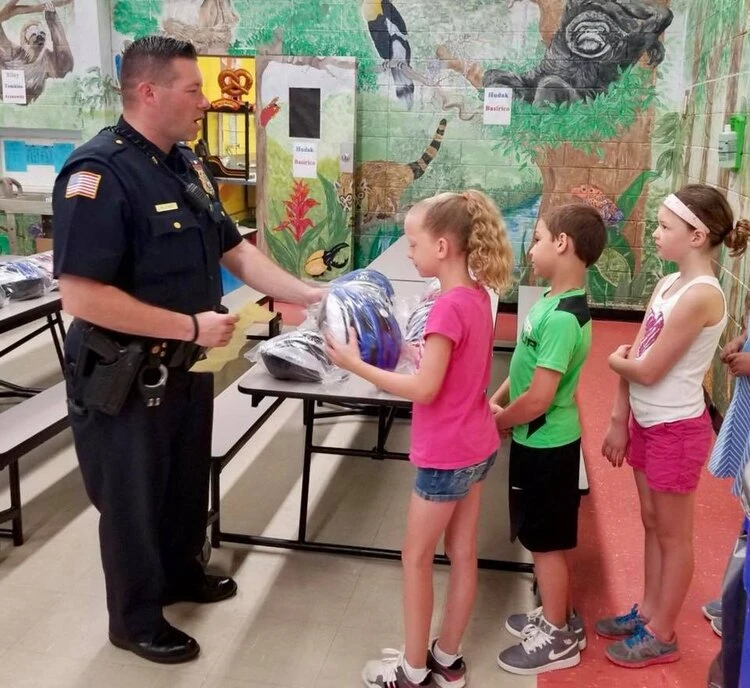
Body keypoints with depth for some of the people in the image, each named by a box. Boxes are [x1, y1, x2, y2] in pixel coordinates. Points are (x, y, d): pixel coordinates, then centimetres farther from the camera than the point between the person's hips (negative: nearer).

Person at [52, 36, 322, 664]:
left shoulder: (185, 165, 4)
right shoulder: (99, 171, -23)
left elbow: (235, 251, 10)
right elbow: (82, 295, -29)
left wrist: (311, 296, 3)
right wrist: (191, 326, -24)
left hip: (187, 367, 8)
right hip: (125, 377, -8)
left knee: (188, 482, 25)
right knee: (133, 501, 12)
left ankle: (181, 573, 49)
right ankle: (136, 620, 33)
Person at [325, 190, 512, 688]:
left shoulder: (449, 307, -25)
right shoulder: (478, 295, 3)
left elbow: (424, 389, -25)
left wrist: (356, 364, -21)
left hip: (446, 454, -9)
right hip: (477, 445, 9)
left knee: (417, 558, 7)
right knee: (463, 554, 16)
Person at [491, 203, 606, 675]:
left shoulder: (561, 318, -28)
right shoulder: (557, 301, 2)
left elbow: (538, 398, -28)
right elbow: (529, 365, 13)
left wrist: (494, 422, -12)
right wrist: (496, 401, 3)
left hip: (544, 444, -9)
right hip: (548, 439, 9)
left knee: (546, 541, 7)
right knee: (554, 538, 22)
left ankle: (558, 639, 25)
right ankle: (562, 617, 39)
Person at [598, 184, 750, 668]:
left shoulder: (700, 295, -24)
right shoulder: (669, 284, 4)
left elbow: (647, 370, -23)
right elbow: (632, 357, 5)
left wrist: (615, 360, -2)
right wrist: (619, 419, 5)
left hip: (677, 429, -8)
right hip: (647, 422, 8)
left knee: (674, 535, 9)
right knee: (653, 524, 21)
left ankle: (662, 635, 25)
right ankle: (649, 612, 38)